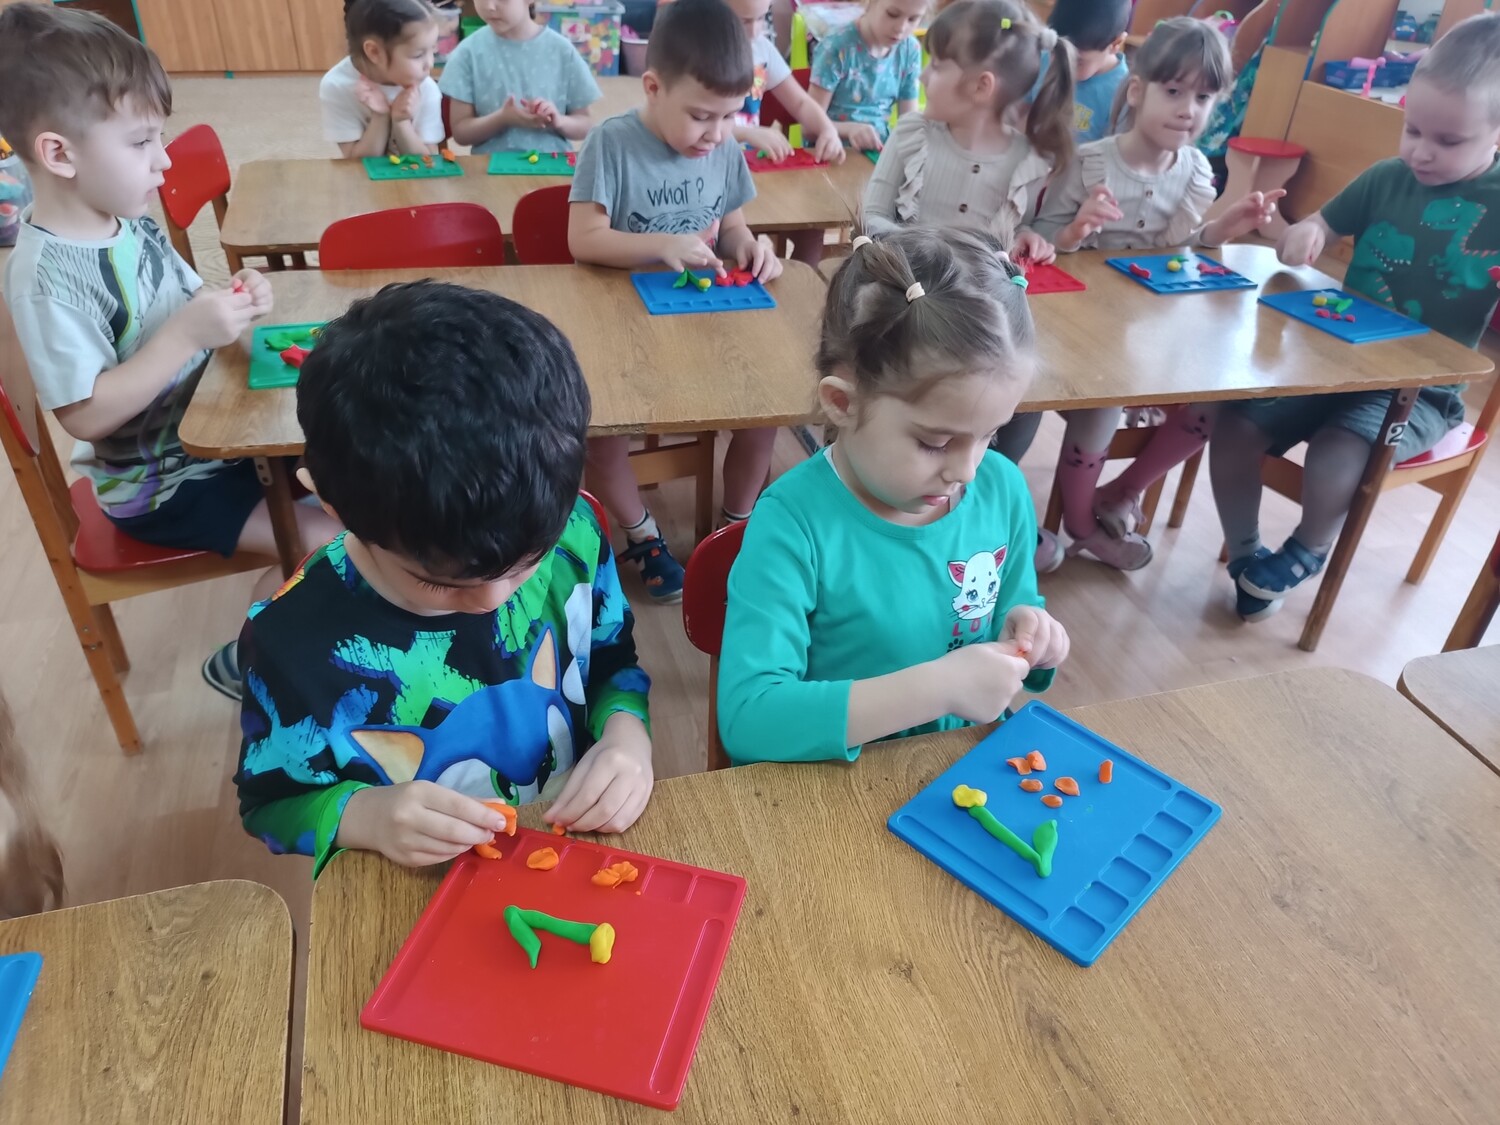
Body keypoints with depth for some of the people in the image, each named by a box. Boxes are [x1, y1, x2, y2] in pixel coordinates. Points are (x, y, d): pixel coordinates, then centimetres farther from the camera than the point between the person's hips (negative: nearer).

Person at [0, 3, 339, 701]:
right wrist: (189, 334, -31)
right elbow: (86, 414, -26)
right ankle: (241, 662, 8)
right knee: (326, 544, -18)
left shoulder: (127, 221, -1)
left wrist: (231, 304, -12)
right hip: (153, 485, -8)